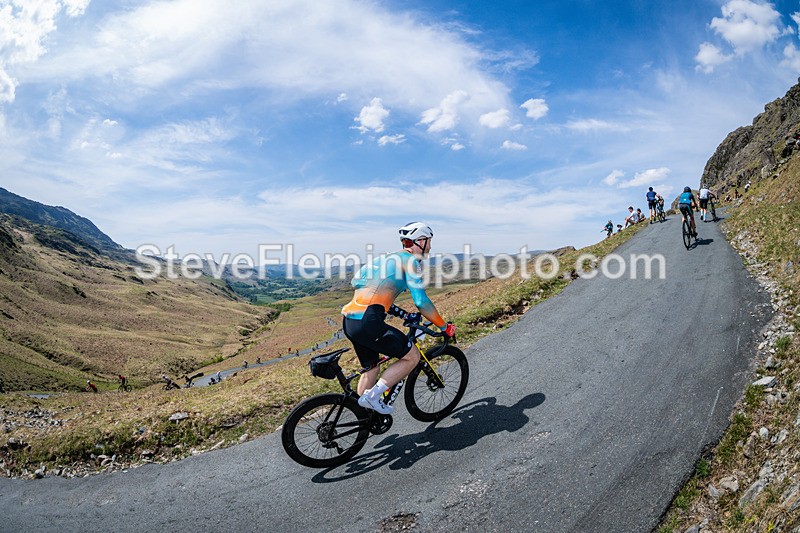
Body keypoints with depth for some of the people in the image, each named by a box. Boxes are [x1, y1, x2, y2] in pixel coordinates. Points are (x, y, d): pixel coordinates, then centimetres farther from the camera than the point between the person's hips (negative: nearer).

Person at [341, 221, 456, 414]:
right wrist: (444, 327, 5)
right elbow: (421, 301, -6)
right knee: (412, 356, 6)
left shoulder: (387, 258, 26)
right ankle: (372, 395, 3)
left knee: (370, 368, 25)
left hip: (349, 320, 9)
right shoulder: (410, 259, 1)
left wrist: (403, 314, 31)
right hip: (368, 322, -9)